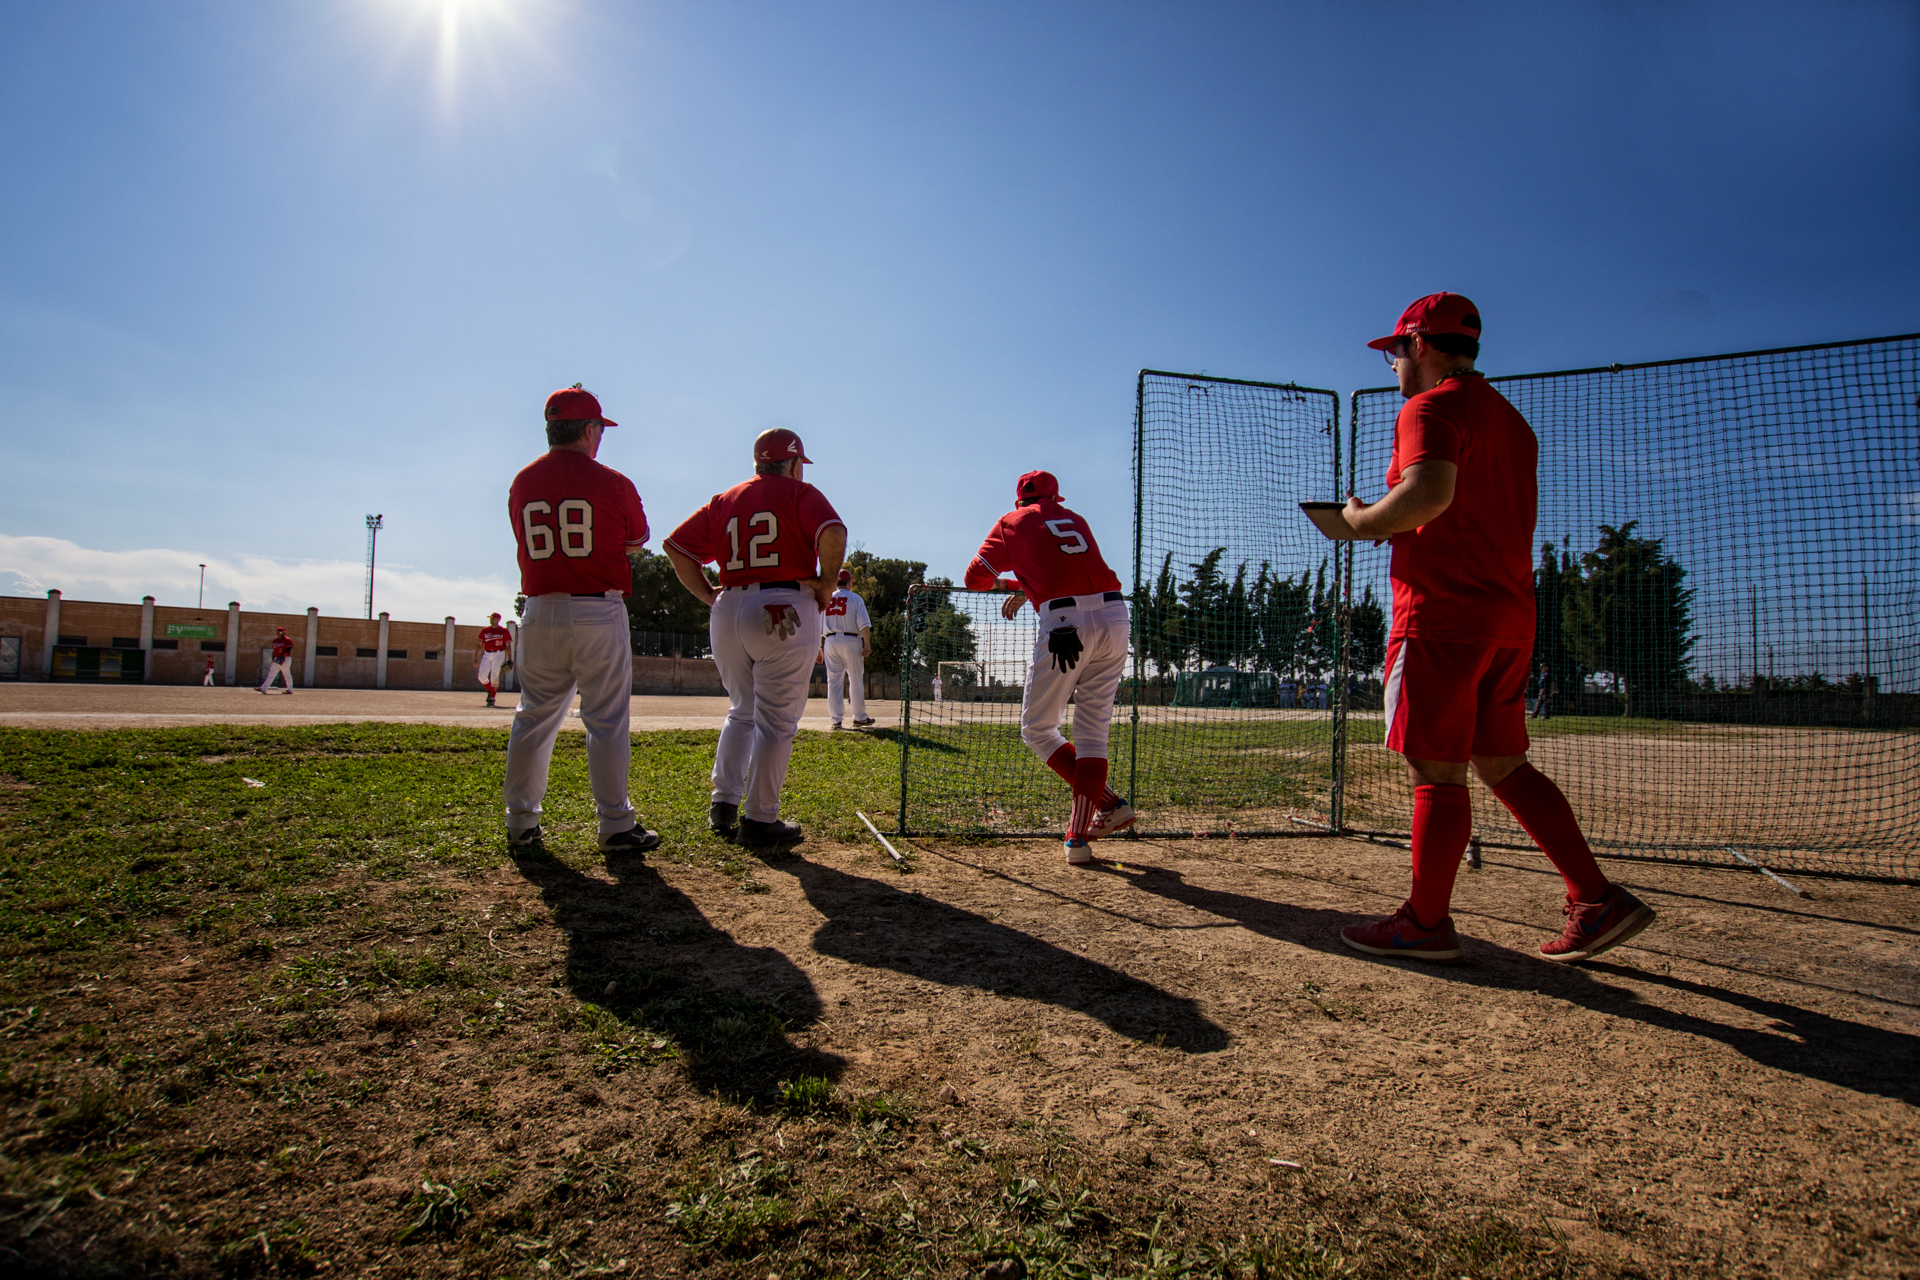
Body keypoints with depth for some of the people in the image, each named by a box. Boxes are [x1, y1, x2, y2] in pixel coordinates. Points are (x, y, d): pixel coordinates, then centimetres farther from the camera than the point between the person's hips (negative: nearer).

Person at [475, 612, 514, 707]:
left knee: (494, 677, -10)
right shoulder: (484, 630, 11)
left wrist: (509, 660, -3)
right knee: (482, 676, -6)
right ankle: (490, 692, 21)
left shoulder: (504, 631, 2)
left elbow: (508, 646, 3)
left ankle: (492, 698, 0)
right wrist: (476, 658, 10)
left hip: (498, 654, -4)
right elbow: (479, 645, 15)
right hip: (486, 655, 4)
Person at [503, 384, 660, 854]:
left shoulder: (522, 484, 7)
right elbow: (636, 544, 7)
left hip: (539, 614, 4)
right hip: (598, 614, -4)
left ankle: (520, 823, 21)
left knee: (534, 718, 14)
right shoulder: (612, 483, -6)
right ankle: (615, 826, 4)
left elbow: (531, 544, 15)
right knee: (607, 722, 1)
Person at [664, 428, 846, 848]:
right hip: (784, 612, -5)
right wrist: (827, 581, -6)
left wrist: (709, 596, 10)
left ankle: (723, 803, 14)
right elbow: (833, 533, -18)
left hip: (727, 610, 6)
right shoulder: (800, 494, 2)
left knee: (742, 711, 20)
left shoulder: (723, 501, 17)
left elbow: (675, 545, 11)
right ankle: (759, 820, 1)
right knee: (776, 719, 0)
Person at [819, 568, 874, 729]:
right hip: (851, 642, -3)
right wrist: (867, 645, -8)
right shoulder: (855, 598, 1)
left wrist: (819, 648, 9)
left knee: (833, 681, 6)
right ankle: (859, 717, 11)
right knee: (856, 680, 6)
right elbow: (864, 624, -9)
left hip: (830, 642, 3)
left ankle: (835, 719, 3)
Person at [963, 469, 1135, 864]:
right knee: (1092, 730, 11)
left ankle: (1107, 803, 2)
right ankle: (1079, 836, 7)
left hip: (1065, 625, -5)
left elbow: (975, 579, 15)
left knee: (1037, 728, 11)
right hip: (1114, 617, 5)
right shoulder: (1075, 519, 26)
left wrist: (1006, 583, 35)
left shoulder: (1011, 523, 15)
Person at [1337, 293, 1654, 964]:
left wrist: (1362, 521, -9)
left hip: (1443, 614, -9)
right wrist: (1394, 527, 20)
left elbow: (1429, 493, -25)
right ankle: (1597, 900, 14)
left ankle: (1426, 922, 4)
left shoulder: (1431, 407, -6)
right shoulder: (1511, 418, 24)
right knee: (1503, 764, 15)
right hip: (1510, 614, 9)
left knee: (1437, 771, -4)